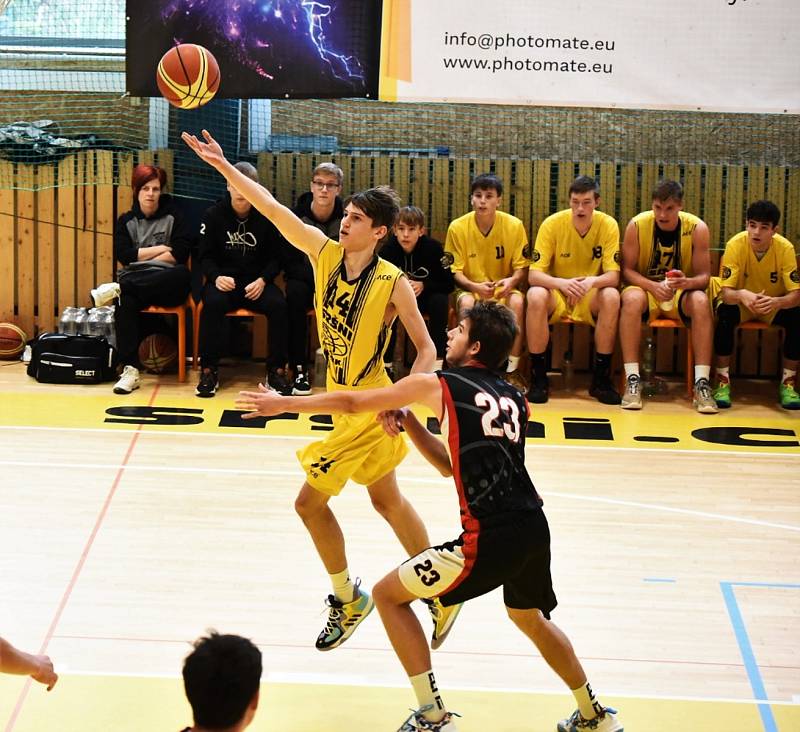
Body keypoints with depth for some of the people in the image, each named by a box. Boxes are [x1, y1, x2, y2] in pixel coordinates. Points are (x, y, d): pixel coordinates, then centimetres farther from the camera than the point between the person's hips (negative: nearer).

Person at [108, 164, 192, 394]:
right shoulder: (126, 220, 16)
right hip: (136, 283, 1)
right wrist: (159, 250, -2)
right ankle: (130, 370, -41)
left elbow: (180, 254, -3)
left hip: (165, 284, -1)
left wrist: (141, 258, -3)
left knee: (183, 274, -39)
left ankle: (118, 288, -36)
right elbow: (123, 255, 0)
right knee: (125, 301, -37)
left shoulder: (173, 216, 11)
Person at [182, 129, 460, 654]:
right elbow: (272, 208, -8)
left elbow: (426, 348, -12)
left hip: (367, 409, -6)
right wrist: (223, 166, -16)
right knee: (387, 501, 14)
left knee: (311, 501, 0)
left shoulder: (393, 284, -18)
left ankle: (348, 597, 20)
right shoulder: (325, 253, -4)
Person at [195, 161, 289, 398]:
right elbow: (205, 256, 4)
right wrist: (216, 276, -17)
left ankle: (276, 370, -16)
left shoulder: (267, 216, 2)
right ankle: (209, 370, -25)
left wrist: (263, 280, -13)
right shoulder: (214, 215, 3)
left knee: (278, 305, -30)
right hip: (224, 279, 0)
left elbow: (276, 257, 5)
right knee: (213, 303, -34)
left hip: (257, 282, 1)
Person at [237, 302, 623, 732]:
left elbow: (351, 403, 11)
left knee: (388, 595, 11)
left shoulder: (438, 386, 0)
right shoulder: (513, 399, 16)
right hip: (533, 530, 7)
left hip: (490, 539, -7)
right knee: (530, 617, 34)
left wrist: (283, 404, 23)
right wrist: (408, 420, 16)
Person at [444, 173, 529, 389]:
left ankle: (512, 369, -22)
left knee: (517, 302, -33)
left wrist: (512, 281, -26)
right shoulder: (457, 227, -10)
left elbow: (521, 267, -3)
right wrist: (475, 286, -25)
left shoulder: (514, 226, -9)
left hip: (503, 289, 0)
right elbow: (455, 271, -5)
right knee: (467, 303, -35)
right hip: (470, 288, 0)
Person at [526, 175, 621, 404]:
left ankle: (601, 378, -18)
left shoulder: (608, 225, -11)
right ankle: (538, 377, -20)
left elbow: (613, 275, -14)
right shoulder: (552, 224, -14)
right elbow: (534, 275, -18)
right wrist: (562, 283, -39)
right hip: (556, 296, -1)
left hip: (591, 297, 1)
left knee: (611, 297, -32)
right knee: (536, 296, -34)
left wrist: (592, 281, -38)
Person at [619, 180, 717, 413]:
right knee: (631, 298, -35)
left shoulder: (697, 228, -11)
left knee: (701, 301, -32)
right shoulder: (637, 225, -12)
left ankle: (702, 383, -32)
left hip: (681, 294, 1)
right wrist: (654, 286, -27)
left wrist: (687, 283, -32)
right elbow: (627, 269, -9)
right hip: (645, 288, -1)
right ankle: (632, 380, -33)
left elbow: (704, 276, -8)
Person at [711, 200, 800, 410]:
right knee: (725, 314, -33)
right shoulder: (736, 245, -25)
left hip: (775, 305, 1)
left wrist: (776, 301, -47)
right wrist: (741, 295, -51)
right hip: (741, 303, -1)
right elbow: (726, 292, -27)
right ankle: (723, 382, -20)